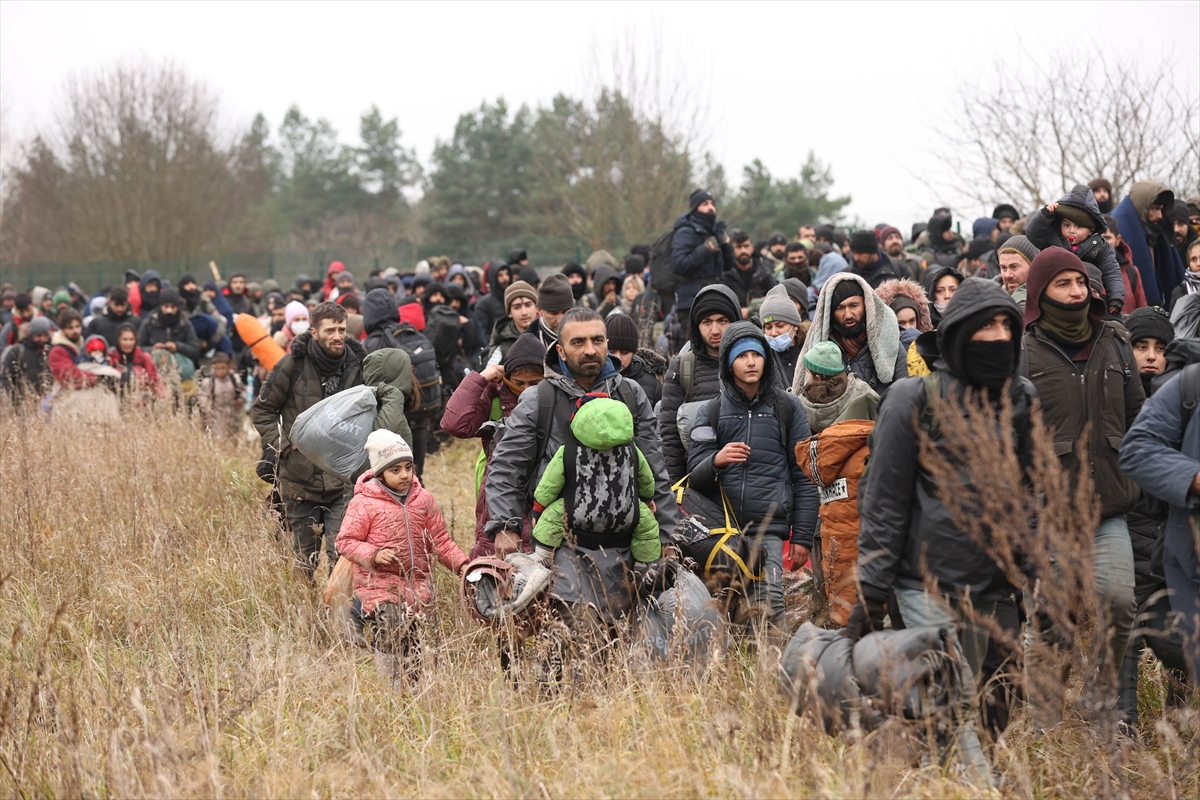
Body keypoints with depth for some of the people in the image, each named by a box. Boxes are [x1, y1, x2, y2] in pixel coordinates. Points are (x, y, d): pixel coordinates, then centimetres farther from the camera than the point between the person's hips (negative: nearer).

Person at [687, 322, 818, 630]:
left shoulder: (788, 408, 10)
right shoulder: (711, 412, 14)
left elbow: (803, 477, 8)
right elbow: (694, 477, 11)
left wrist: (802, 536, 2)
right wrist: (715, 461, -12)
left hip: (769, 528, -1)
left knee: (768, 608, -17)